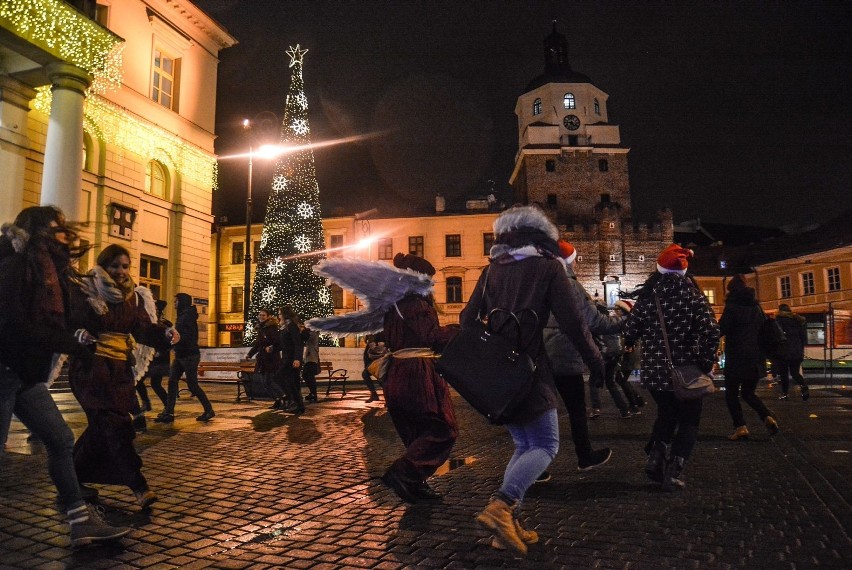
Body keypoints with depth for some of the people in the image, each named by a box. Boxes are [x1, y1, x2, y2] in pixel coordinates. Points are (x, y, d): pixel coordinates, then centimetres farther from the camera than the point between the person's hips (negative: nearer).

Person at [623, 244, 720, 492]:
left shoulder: (646, 296, -2)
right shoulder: (693, 294, -6)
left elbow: (631, 332, -3)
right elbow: (711, 331, -15)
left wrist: (629, 342, 20)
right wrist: (707, 363, -4)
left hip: (654, 370, 2)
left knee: (667, 413, 25)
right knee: (688, 420, 14)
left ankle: (656, 457, 10)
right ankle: (673, 471, 2)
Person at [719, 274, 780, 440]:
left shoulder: (732, 307, -10)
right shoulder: (756, 307, 10)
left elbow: (720, 330, -14)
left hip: (736, 359, -6)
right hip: (756, 358, 6)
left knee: (731, 394, 6)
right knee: (748, 393, 19)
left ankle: (740, 427, -5)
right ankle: (768, 417, -2)